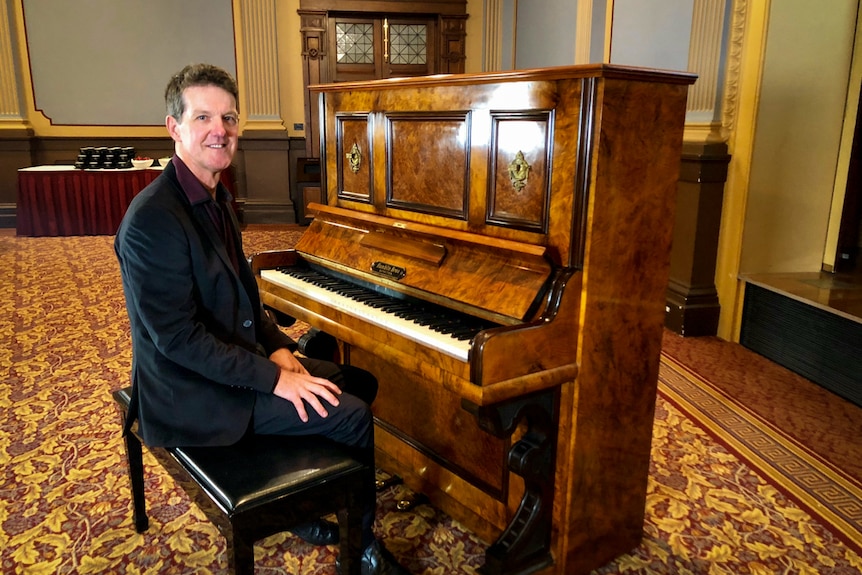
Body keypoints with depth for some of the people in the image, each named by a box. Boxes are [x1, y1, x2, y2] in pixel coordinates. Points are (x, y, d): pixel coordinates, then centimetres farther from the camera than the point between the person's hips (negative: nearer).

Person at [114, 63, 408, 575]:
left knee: (360, 384, 10)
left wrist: (278, 348, 0)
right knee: (351, 415, -14)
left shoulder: (215, 197, 7)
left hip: (237, 358, 10)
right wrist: (273, 376, -22)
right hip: (196, 392, -9)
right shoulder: (154, 218, -23)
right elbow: (177, 337, -25)